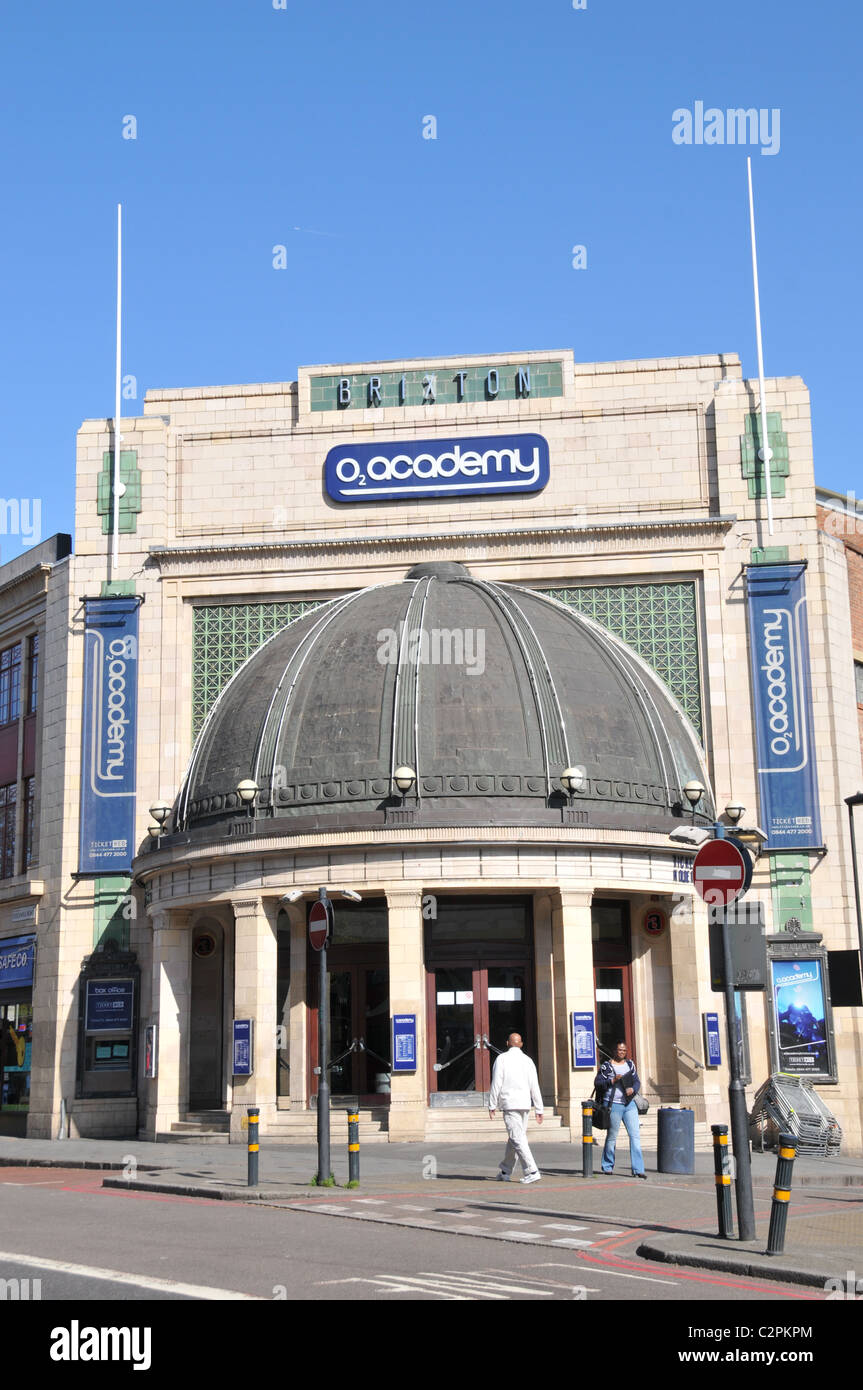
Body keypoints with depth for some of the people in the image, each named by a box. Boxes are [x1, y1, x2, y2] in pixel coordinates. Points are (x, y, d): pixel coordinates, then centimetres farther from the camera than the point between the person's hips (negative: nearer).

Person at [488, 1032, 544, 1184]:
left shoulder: (502, 1059, -4)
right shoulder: (528, 1061, 8)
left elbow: (496, 1084, -7)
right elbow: (535, 1087, 6)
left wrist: (492, 1106, -1)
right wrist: (539, 1110, 9)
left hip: (509, 1104, -6)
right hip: (525, 1104, 6)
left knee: (517, 1139, -7)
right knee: (514, 1138, 15)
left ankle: (532, 1171, -17)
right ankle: (505, 1172, 23)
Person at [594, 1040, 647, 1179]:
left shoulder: (629, 1064, 13)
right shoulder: (606, 1066, -1)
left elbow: (637, 1081, 12)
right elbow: (598, 1083, -3)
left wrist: (633, 1089, -9)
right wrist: (612, 1081, -16)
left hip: (630, 1104, 4)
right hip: (613, 1105, -4)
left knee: (635, 1135, -6)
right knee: (612, 1136, 5)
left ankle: (638, 1169, -8)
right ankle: (607, 1166, 21)